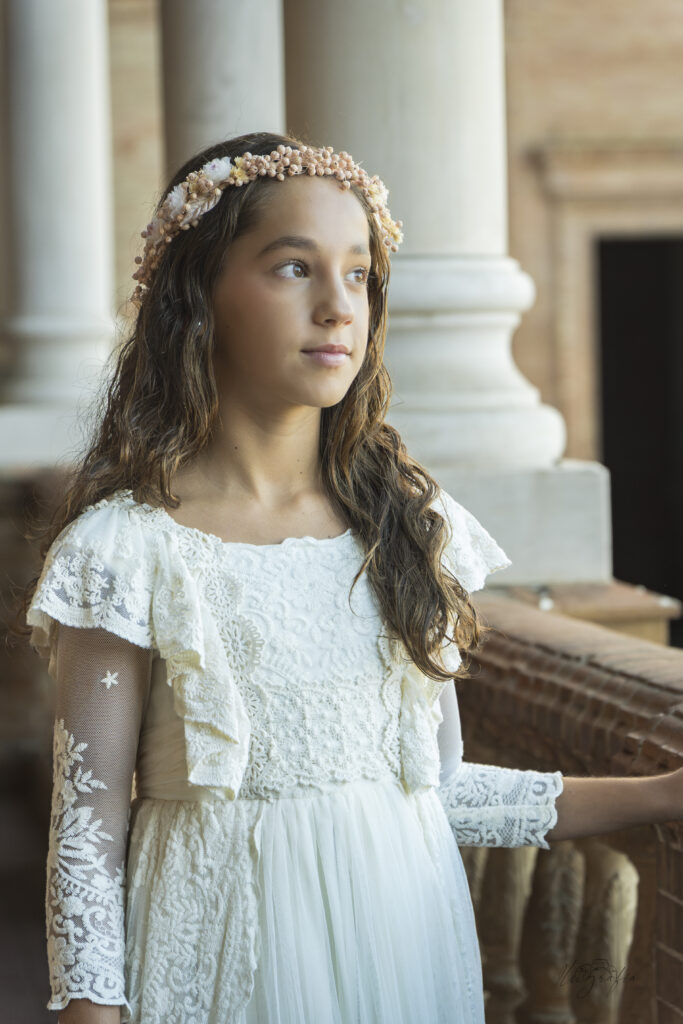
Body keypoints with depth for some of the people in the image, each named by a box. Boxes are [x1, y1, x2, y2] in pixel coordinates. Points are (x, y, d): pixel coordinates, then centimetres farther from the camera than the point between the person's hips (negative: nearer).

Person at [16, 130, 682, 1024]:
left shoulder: (413, 524, 4)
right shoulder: (126, 549, -9)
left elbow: (439, 784, 9)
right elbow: (87, 831, -7)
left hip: (406, 940, 4)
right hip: (223, 950, -4)